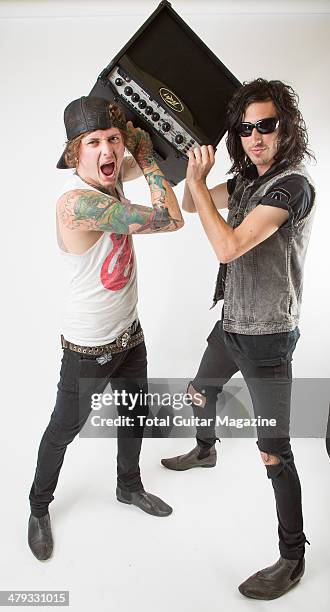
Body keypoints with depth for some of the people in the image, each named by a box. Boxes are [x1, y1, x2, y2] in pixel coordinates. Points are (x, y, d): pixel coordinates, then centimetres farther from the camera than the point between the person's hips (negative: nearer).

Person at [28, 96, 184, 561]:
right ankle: (39, 508, 43)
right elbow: (171, 219, -31)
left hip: (129, 331, 8)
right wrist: (145, 157, -20)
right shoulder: (77, 201, -31)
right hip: (89, 347, -7)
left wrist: (140, 152, -1)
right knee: (64, 429, 15)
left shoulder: (109, 176, -5)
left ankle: (129, 487, 51)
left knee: (135, 416, 24)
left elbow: (148, 146, 19)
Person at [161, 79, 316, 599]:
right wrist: (197, 157, 2)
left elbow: (228, 245, -28)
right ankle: (206, 451, 60)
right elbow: (190, 205, 17)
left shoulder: (293, 185, -19)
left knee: (274, 451, -2)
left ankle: (292, 557, 17)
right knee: (201, 392, 29)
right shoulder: (247, 180, 7)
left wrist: (197, 178, -18)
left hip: (267, 338, -8)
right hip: (231, 323, 9)